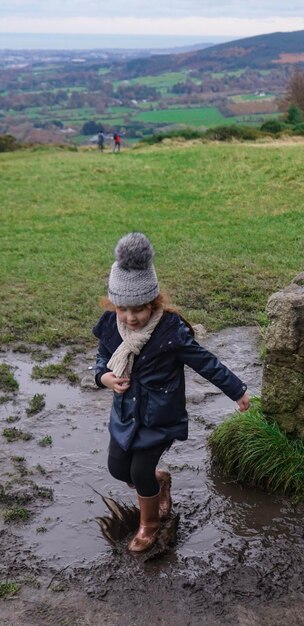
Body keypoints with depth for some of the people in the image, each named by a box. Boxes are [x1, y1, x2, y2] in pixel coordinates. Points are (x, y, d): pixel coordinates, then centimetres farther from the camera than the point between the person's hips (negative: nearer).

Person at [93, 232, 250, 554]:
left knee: (140, 472, -1)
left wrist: (237, 391, -4)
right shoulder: (110, 325, -13)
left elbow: (206, 363, -14)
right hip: (125, 413, 5)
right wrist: (104, 377, -18)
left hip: (160, 417, -5)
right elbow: (102, 358, 6)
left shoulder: (171, 330, -26)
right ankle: (160, 481, 45)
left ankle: (149, 524, 30)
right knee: (118, 468, 12)